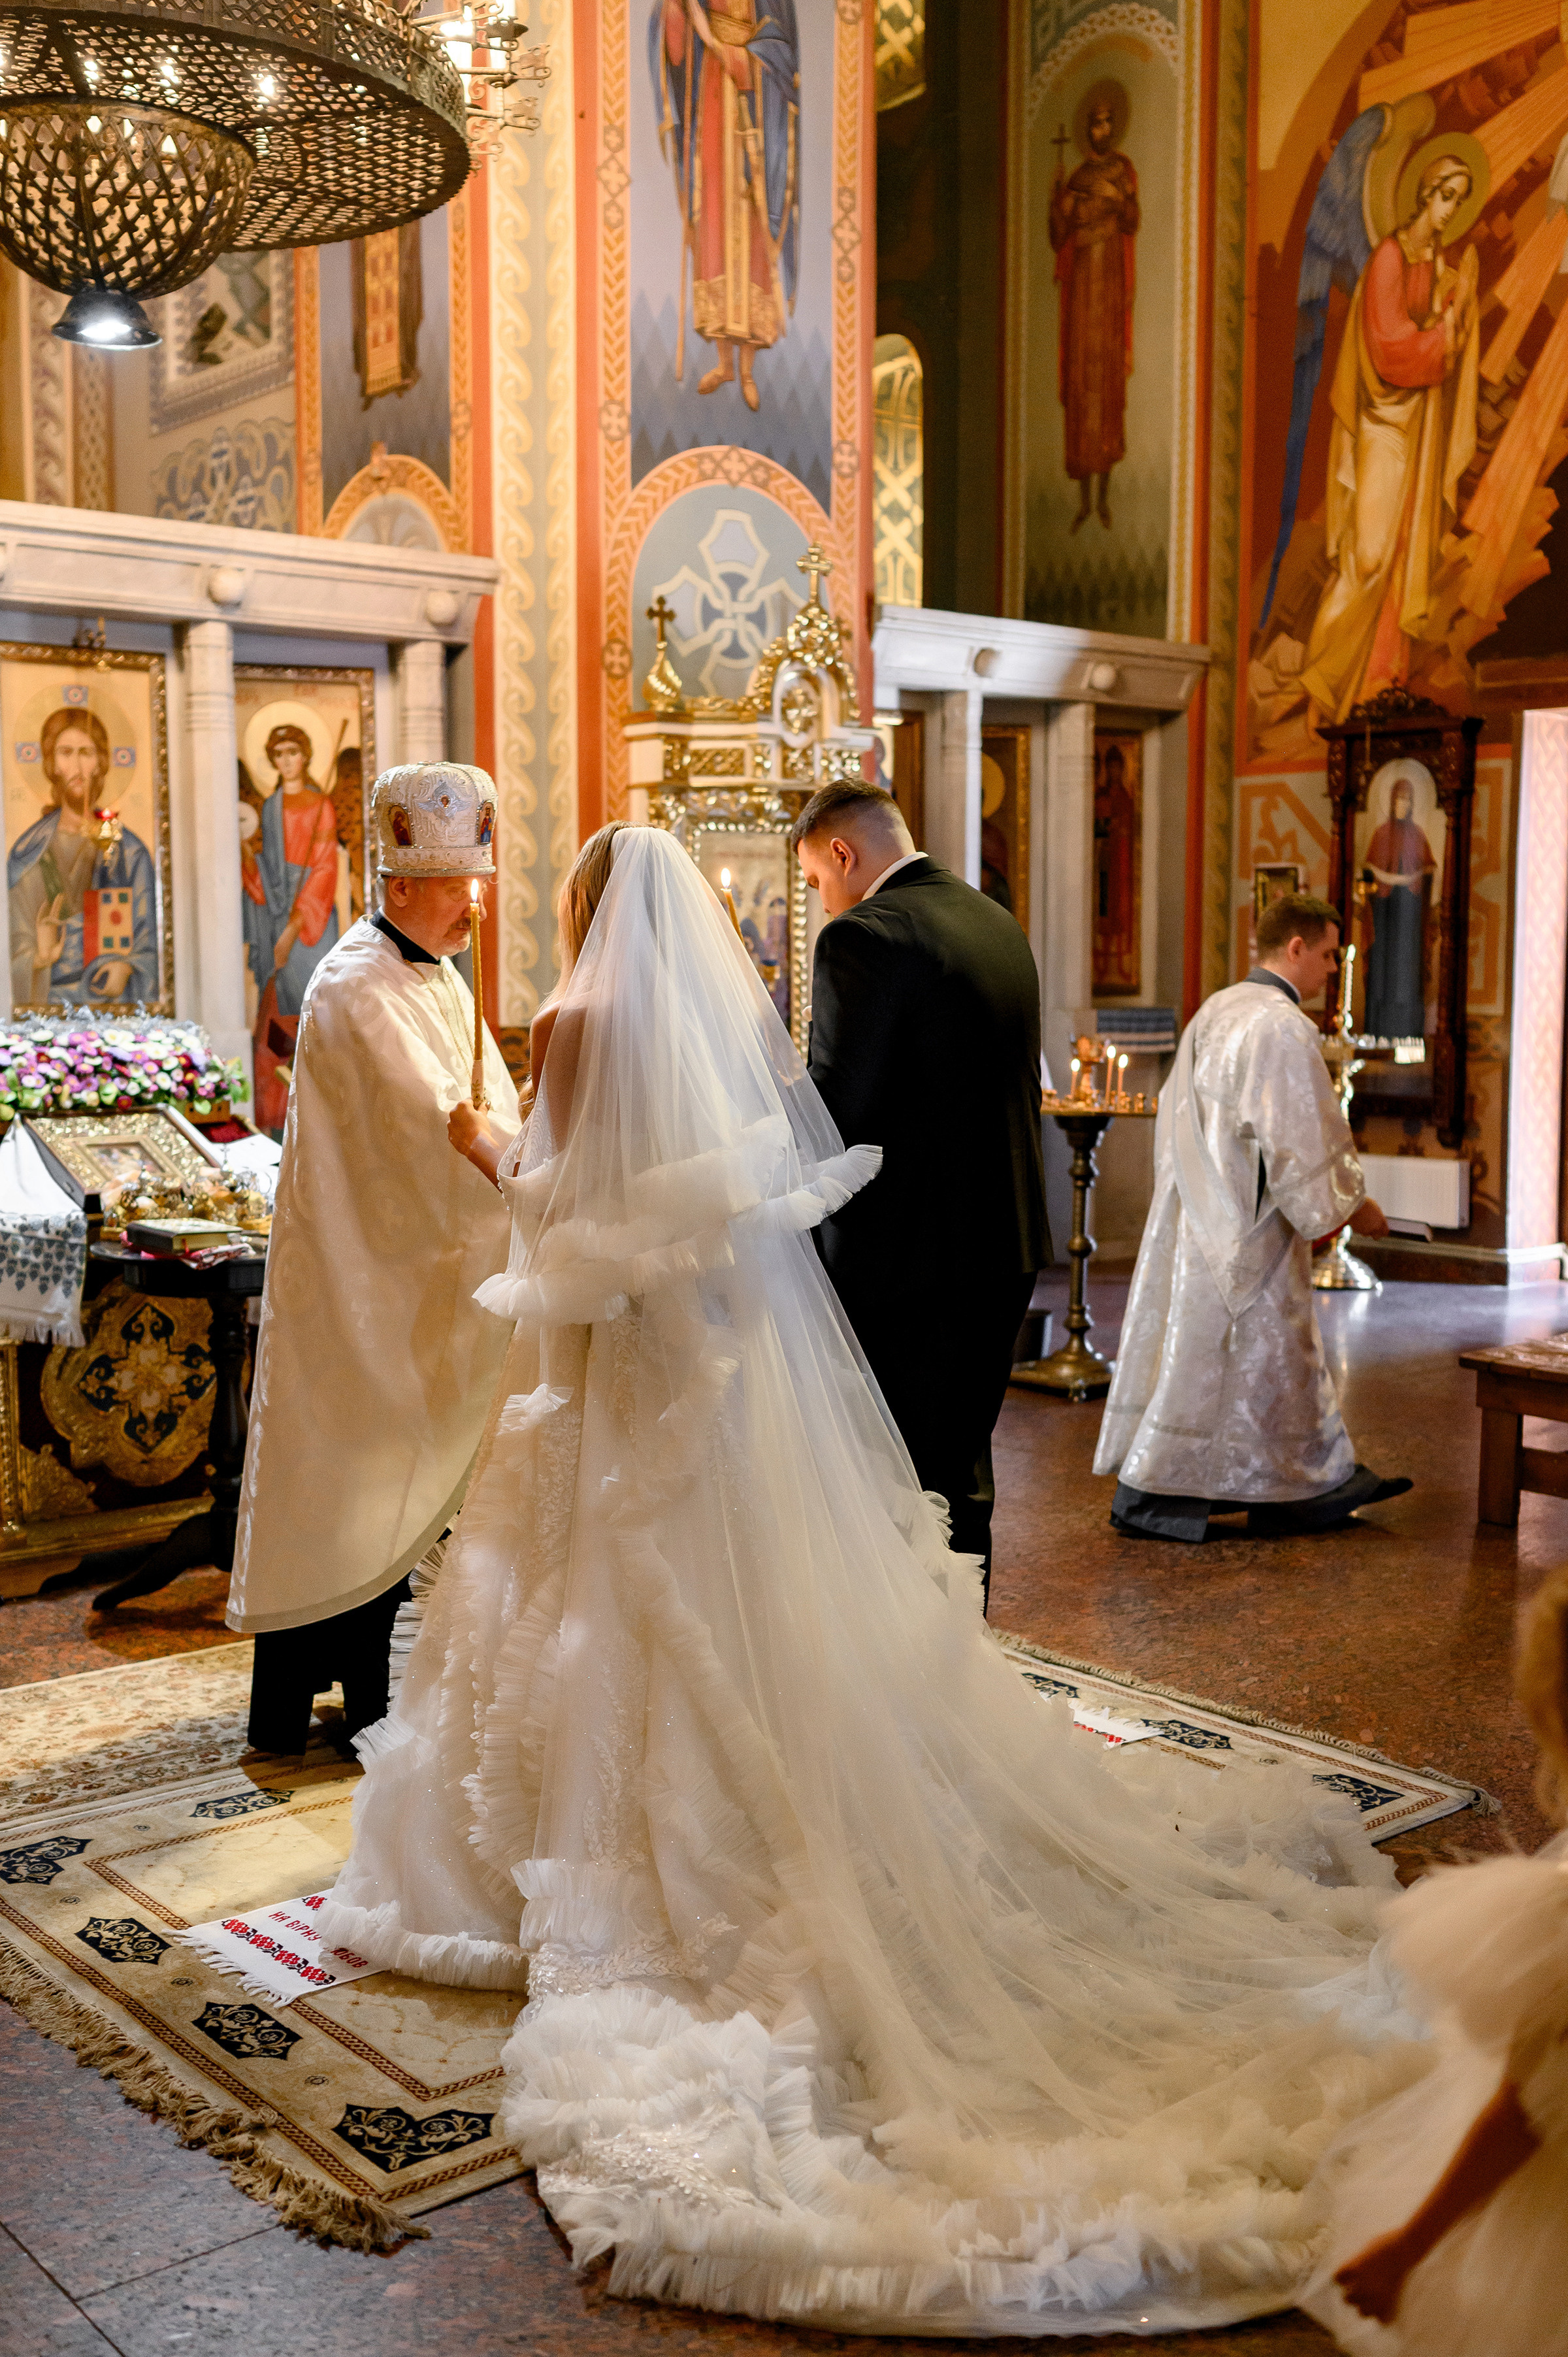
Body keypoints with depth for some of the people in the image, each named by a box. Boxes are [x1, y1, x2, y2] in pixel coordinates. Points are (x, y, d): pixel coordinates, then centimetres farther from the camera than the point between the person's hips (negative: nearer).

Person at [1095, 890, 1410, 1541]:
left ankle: (1314, 1488, 25)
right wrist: (1353, 1207, -4)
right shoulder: (1282, 1027, -18)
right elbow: (1305, 1138, -18)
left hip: (1199, 1214, 10)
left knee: (1278, 1353, 16)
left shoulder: (1213, 1012, 11)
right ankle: (1151, 1494, 5)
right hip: (1246, 1232, -10)